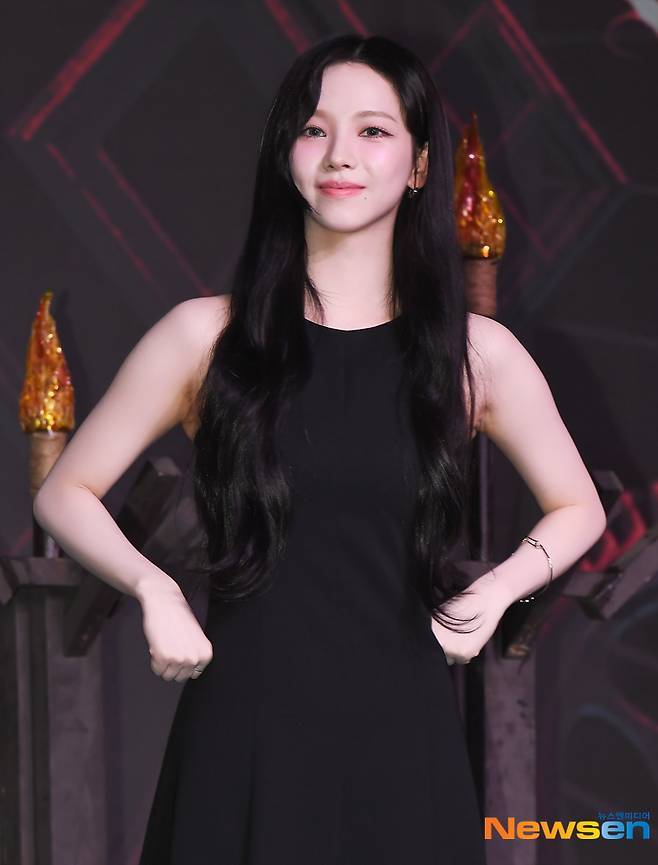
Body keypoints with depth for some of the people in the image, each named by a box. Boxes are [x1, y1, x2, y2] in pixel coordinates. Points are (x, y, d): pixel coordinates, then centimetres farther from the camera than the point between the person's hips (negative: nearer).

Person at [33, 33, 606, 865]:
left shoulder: (477, 353, 3)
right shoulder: (206, 336, -1)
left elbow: (578, 509, 18)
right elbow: (65, 493, 8)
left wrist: (497, 591, 0)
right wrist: (152, 589, -9)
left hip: (400, 735, 1)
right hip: (243, 735, -1)